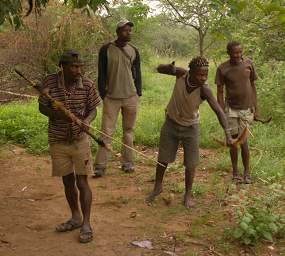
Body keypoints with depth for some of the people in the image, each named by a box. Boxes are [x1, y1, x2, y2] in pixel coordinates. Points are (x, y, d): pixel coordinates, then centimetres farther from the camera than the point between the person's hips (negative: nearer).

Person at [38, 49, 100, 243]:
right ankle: (76, 218, 33)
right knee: (68, 182, 14)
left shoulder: (87, 84, -11)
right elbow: (42, 108, -2)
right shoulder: (49, 83, -12)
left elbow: (93, 110, -1)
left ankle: (86, 224, 13)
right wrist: (59, 115, -21)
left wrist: (87, 121, -23)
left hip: (80, 140, -1)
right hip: (58, 141, 1)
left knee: (82, 182, 1)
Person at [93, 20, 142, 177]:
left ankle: (127, 163, 17)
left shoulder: (134, 51, 7)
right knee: (106, 132, -4)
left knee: (128, 131, 8)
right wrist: (103, 95, -4)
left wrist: (138, 93, 6)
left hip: (131, 97, 3)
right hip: (111, 97, -3)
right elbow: (101, 74, 0)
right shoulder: (106, 49, -2)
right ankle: (100, 166, 0)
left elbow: (137, 74, 12)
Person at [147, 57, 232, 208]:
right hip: (171, 123, 2)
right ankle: (157, 187, 33)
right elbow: (159, 69, -11)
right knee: (162, 159, 9)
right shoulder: (182, 73, -22)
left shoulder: (204, 90, -28)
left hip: (190, 128, -1)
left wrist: (227, 133, -48)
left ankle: (187, 194, 21)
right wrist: (170, 68, -34)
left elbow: (218, 111, -35)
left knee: (191, 164, -1)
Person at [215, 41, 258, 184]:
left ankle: (247, 171, 15)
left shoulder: (248, 64, -3)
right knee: (234, 140, 6)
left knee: (243, 140, -1)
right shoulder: (222, 69, -8)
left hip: (246, 109, 1)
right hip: (231, 109, -1)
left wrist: (256, 109, 5)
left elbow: (252, 86, 5)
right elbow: (220, 92, -4)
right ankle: (235, 171, 19)